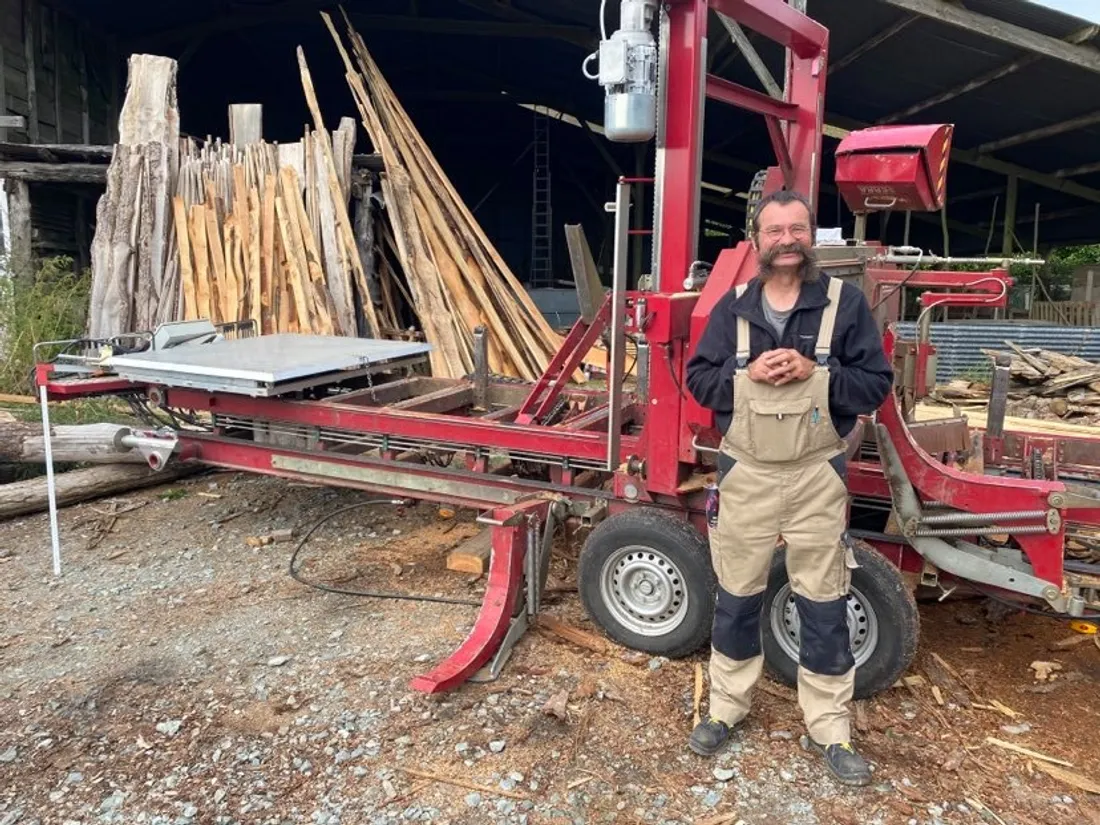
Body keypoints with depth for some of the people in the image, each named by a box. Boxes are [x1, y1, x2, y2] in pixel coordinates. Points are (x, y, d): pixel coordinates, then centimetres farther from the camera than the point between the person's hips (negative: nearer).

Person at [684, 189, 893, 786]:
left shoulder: (844, 302, -2)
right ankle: (726, 707, 32)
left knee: (823, 605, 8)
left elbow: (876, 383, -2)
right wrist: (746, 374, -15)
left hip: (817, 475, -1)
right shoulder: (732, 306, 3)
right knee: (736, 597, 13)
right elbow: (698, 378, 3)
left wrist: (815, 373, -19)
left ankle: (829, 729, 26)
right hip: (745, 473, 1)